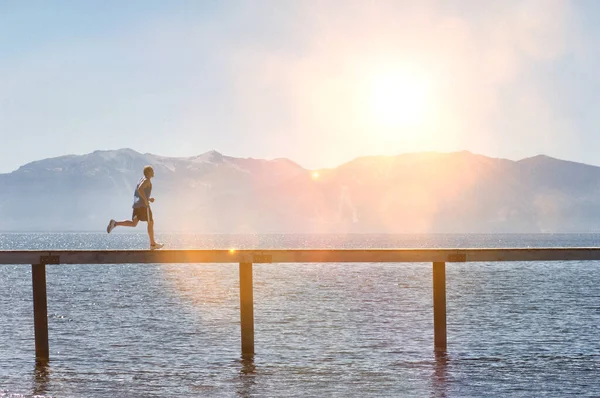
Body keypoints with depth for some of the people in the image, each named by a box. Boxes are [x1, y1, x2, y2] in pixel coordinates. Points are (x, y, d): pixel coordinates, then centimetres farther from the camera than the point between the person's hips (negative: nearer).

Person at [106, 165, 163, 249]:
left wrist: (149, 199, 24)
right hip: (143, 205, -9)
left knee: (133, 223, 7)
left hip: (136, 204, 9)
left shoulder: (141, 180, 22)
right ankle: (153, 244, 6)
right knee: (150, 222, 1)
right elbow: (140, 189, -28)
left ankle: (115, 223, -10)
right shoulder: (147, 180, -9)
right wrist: (146, 200, -23)